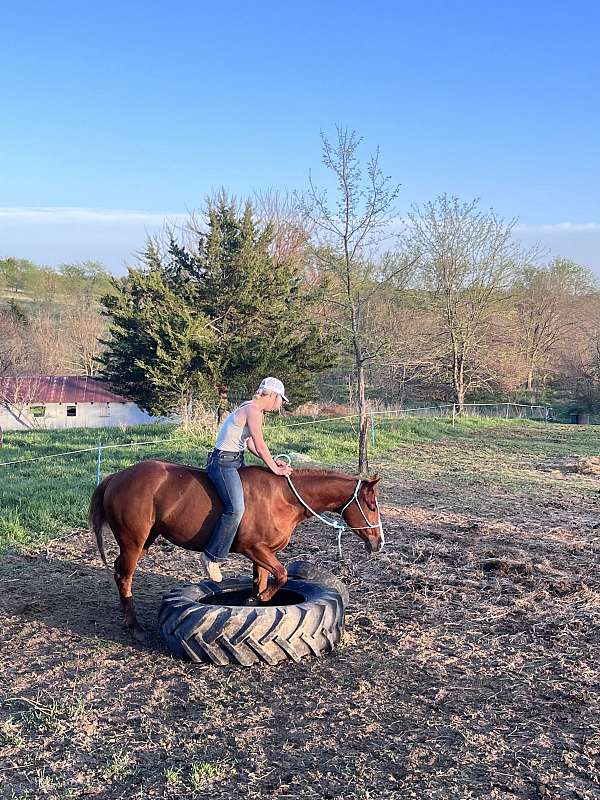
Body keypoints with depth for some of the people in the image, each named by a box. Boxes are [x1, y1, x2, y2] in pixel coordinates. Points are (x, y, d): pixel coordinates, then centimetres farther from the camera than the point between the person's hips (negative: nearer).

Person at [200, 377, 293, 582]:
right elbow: (260, 446, -17)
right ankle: (211, 556, -14)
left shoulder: (250, 409, 15)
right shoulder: (253, 411, -16)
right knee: (236, 508, -23)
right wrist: (275, 469, -7)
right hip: (223, 463, -11)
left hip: (235, 461, 11)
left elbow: (251, 445, 17)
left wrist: (273, 461, 10)